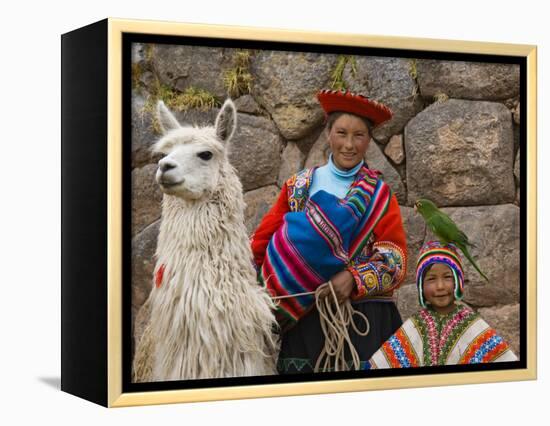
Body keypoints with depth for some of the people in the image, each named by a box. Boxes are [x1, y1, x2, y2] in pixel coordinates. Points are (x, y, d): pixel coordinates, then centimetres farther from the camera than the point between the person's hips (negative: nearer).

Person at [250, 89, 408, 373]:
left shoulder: (379, 194, 6)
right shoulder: (299, 186, 9)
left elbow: (395, 261, -2)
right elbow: (263, 240, 6)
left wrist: (355, 279, -19)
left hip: (363, 316, -1)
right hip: (304, 315, 1)